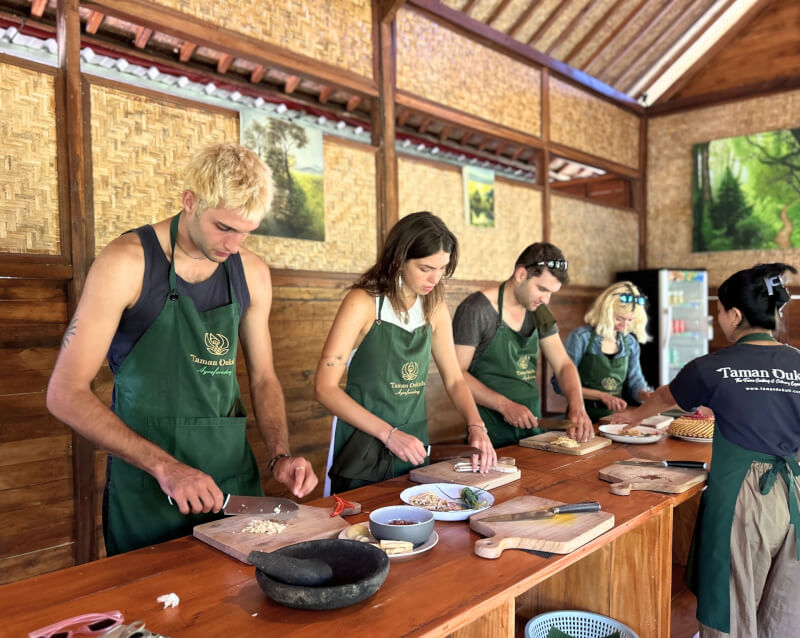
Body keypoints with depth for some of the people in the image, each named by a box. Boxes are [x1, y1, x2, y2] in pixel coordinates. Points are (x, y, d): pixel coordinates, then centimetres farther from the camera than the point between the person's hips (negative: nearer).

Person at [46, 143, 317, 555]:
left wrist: (280, 455, -5)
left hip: (235, 474, 4)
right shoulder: (126, 263, -13)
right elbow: (65, 394, -14)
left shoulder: (252, 273, 1)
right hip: (147, 488, -4)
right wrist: (164, 466, -22)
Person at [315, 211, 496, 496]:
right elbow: (325, 387, -18)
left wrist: (476, 427, -9)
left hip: (413, 446, 6)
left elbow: (454, 379, 8)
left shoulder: (435, 307, 3)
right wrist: (388, 434, -24)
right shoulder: (363, 302, -14)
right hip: (363, 446, -5)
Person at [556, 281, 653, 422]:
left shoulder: (630, 343, 10)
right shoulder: (581, 337, -7)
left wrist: (646, 394, -7)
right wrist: (602, 396, -15)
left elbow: (635, 383, 17)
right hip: (584, 417, -5)